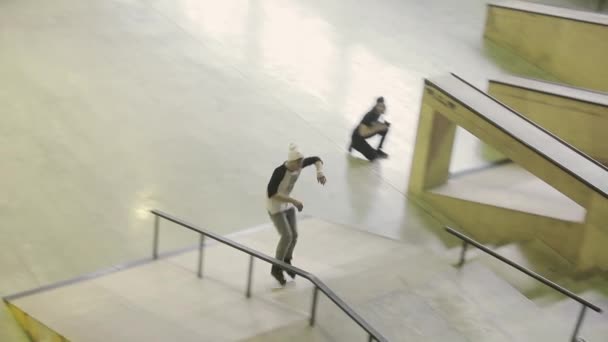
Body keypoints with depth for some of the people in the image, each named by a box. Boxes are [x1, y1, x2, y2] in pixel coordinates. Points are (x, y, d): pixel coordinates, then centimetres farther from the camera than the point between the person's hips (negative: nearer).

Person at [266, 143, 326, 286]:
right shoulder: (280, 171, -34)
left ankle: (286, 261, 38)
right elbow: (271, 193, -34)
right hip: (275, 205, -7)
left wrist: (320, 172, -20)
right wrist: (293, 201, -35)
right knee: (287, 236, -11)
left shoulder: (299, 164, -16)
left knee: (294, 235, 10)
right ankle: (276, 268, 9)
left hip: (288, 204, 7)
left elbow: (317, 159, 2)